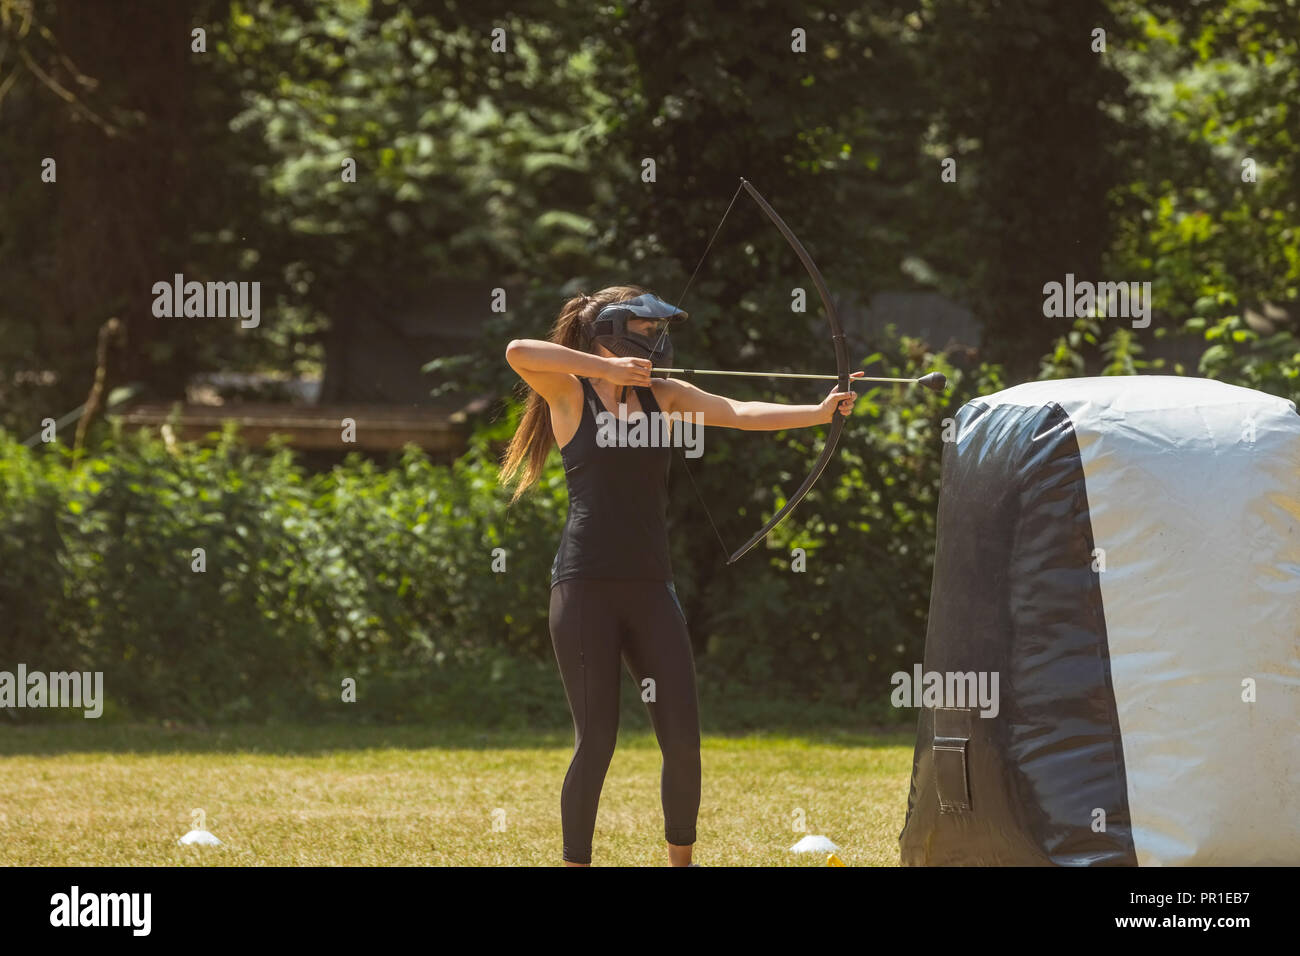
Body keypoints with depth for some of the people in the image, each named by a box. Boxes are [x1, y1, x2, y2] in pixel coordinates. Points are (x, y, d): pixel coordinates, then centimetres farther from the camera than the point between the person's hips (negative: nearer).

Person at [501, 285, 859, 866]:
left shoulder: (663, 396, 10)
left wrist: (819, 413, -16)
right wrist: (607, 369, -18)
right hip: (585, 588, -4)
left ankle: (680, 858, 15)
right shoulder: (570, 393, -2)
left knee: (682, 740, 0)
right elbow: (519, 352, -21)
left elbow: (740, 414, -2)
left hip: (649, 588, 4)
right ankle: (576, 862, 9)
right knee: (596, 741, -4)